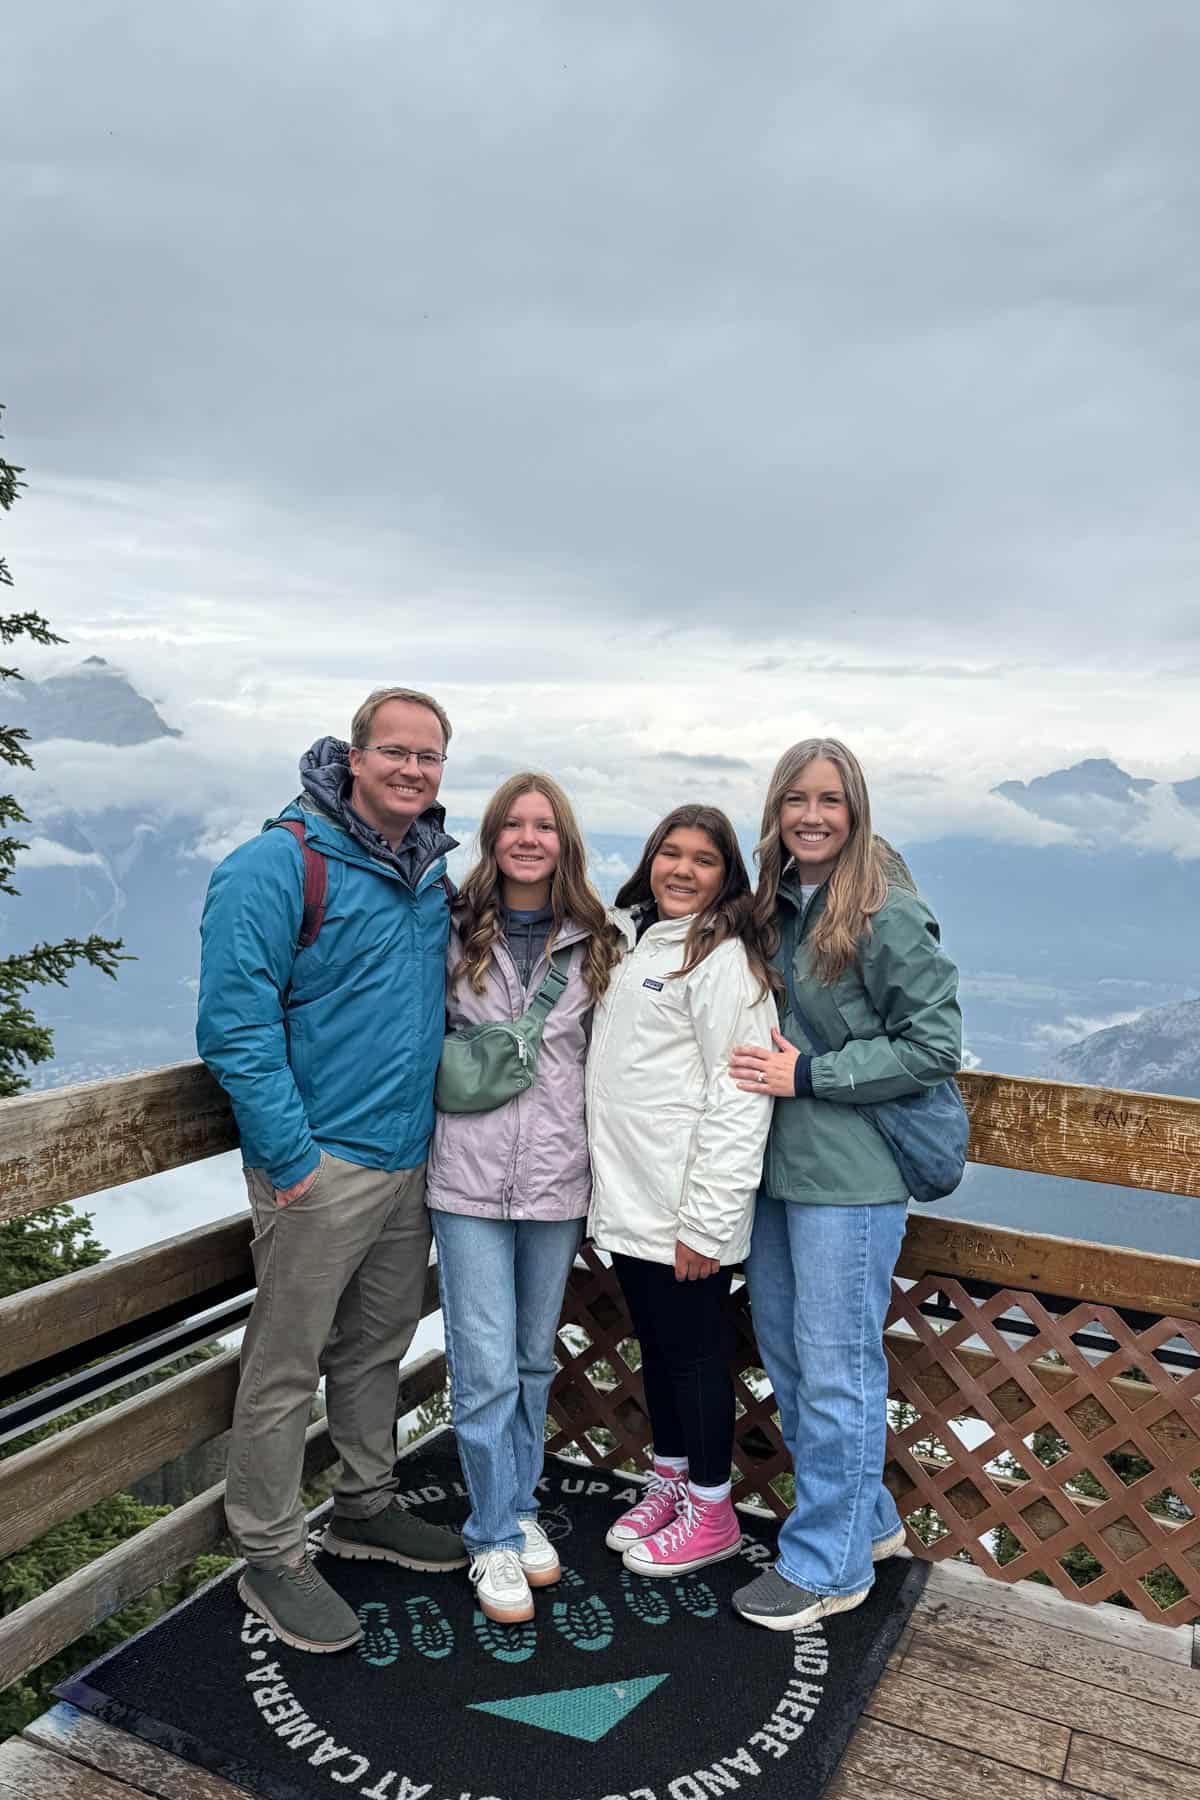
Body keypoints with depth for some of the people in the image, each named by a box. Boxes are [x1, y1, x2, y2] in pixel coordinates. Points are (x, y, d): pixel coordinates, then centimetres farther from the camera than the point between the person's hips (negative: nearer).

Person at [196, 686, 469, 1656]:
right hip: (322, 1163, -7)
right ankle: (272, 1557, 23)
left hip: (409, 1157, 7)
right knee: (287, 1367, 5)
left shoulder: (435, 873, 9)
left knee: (379, 1346, 21)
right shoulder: (280, 866, -15)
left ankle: (366, 1504, 40)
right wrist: (290, 1154, -19)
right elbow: (235, 1024, -18)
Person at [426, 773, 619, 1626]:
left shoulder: (595, 945, 3)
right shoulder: (454, 934, -2)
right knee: (486, 1369, 0)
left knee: (534, 1359, 16)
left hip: (558, 1184, 2)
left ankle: (520, 1510, 35)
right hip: (470, 1180, -2)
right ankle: (495, 1539, 19)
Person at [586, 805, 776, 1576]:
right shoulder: (630, 939, 11)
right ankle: (670, 1482, 38)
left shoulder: (723, 959, -14)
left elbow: (740, 1098, -19)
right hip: (627, 1198, 8)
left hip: (686, 1210, -7)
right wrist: (609, 1182, 15)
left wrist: (706, 1221, -20)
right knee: (656, 1345, 20)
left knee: (696, 1352, 7)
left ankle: (710, 1513, 25)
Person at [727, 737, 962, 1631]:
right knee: (783, 1346, 17)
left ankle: (829, 1564, 23)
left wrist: (807, 1075, -17)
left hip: (851, 1174, -8)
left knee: (835, 1367, 3)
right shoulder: (776, 905, 8)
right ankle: (867, 1519, 37)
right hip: (778, 1163, 8)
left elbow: (935, 1046, -15)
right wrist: (765, 1065, 3)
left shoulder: (888, 914, -14)